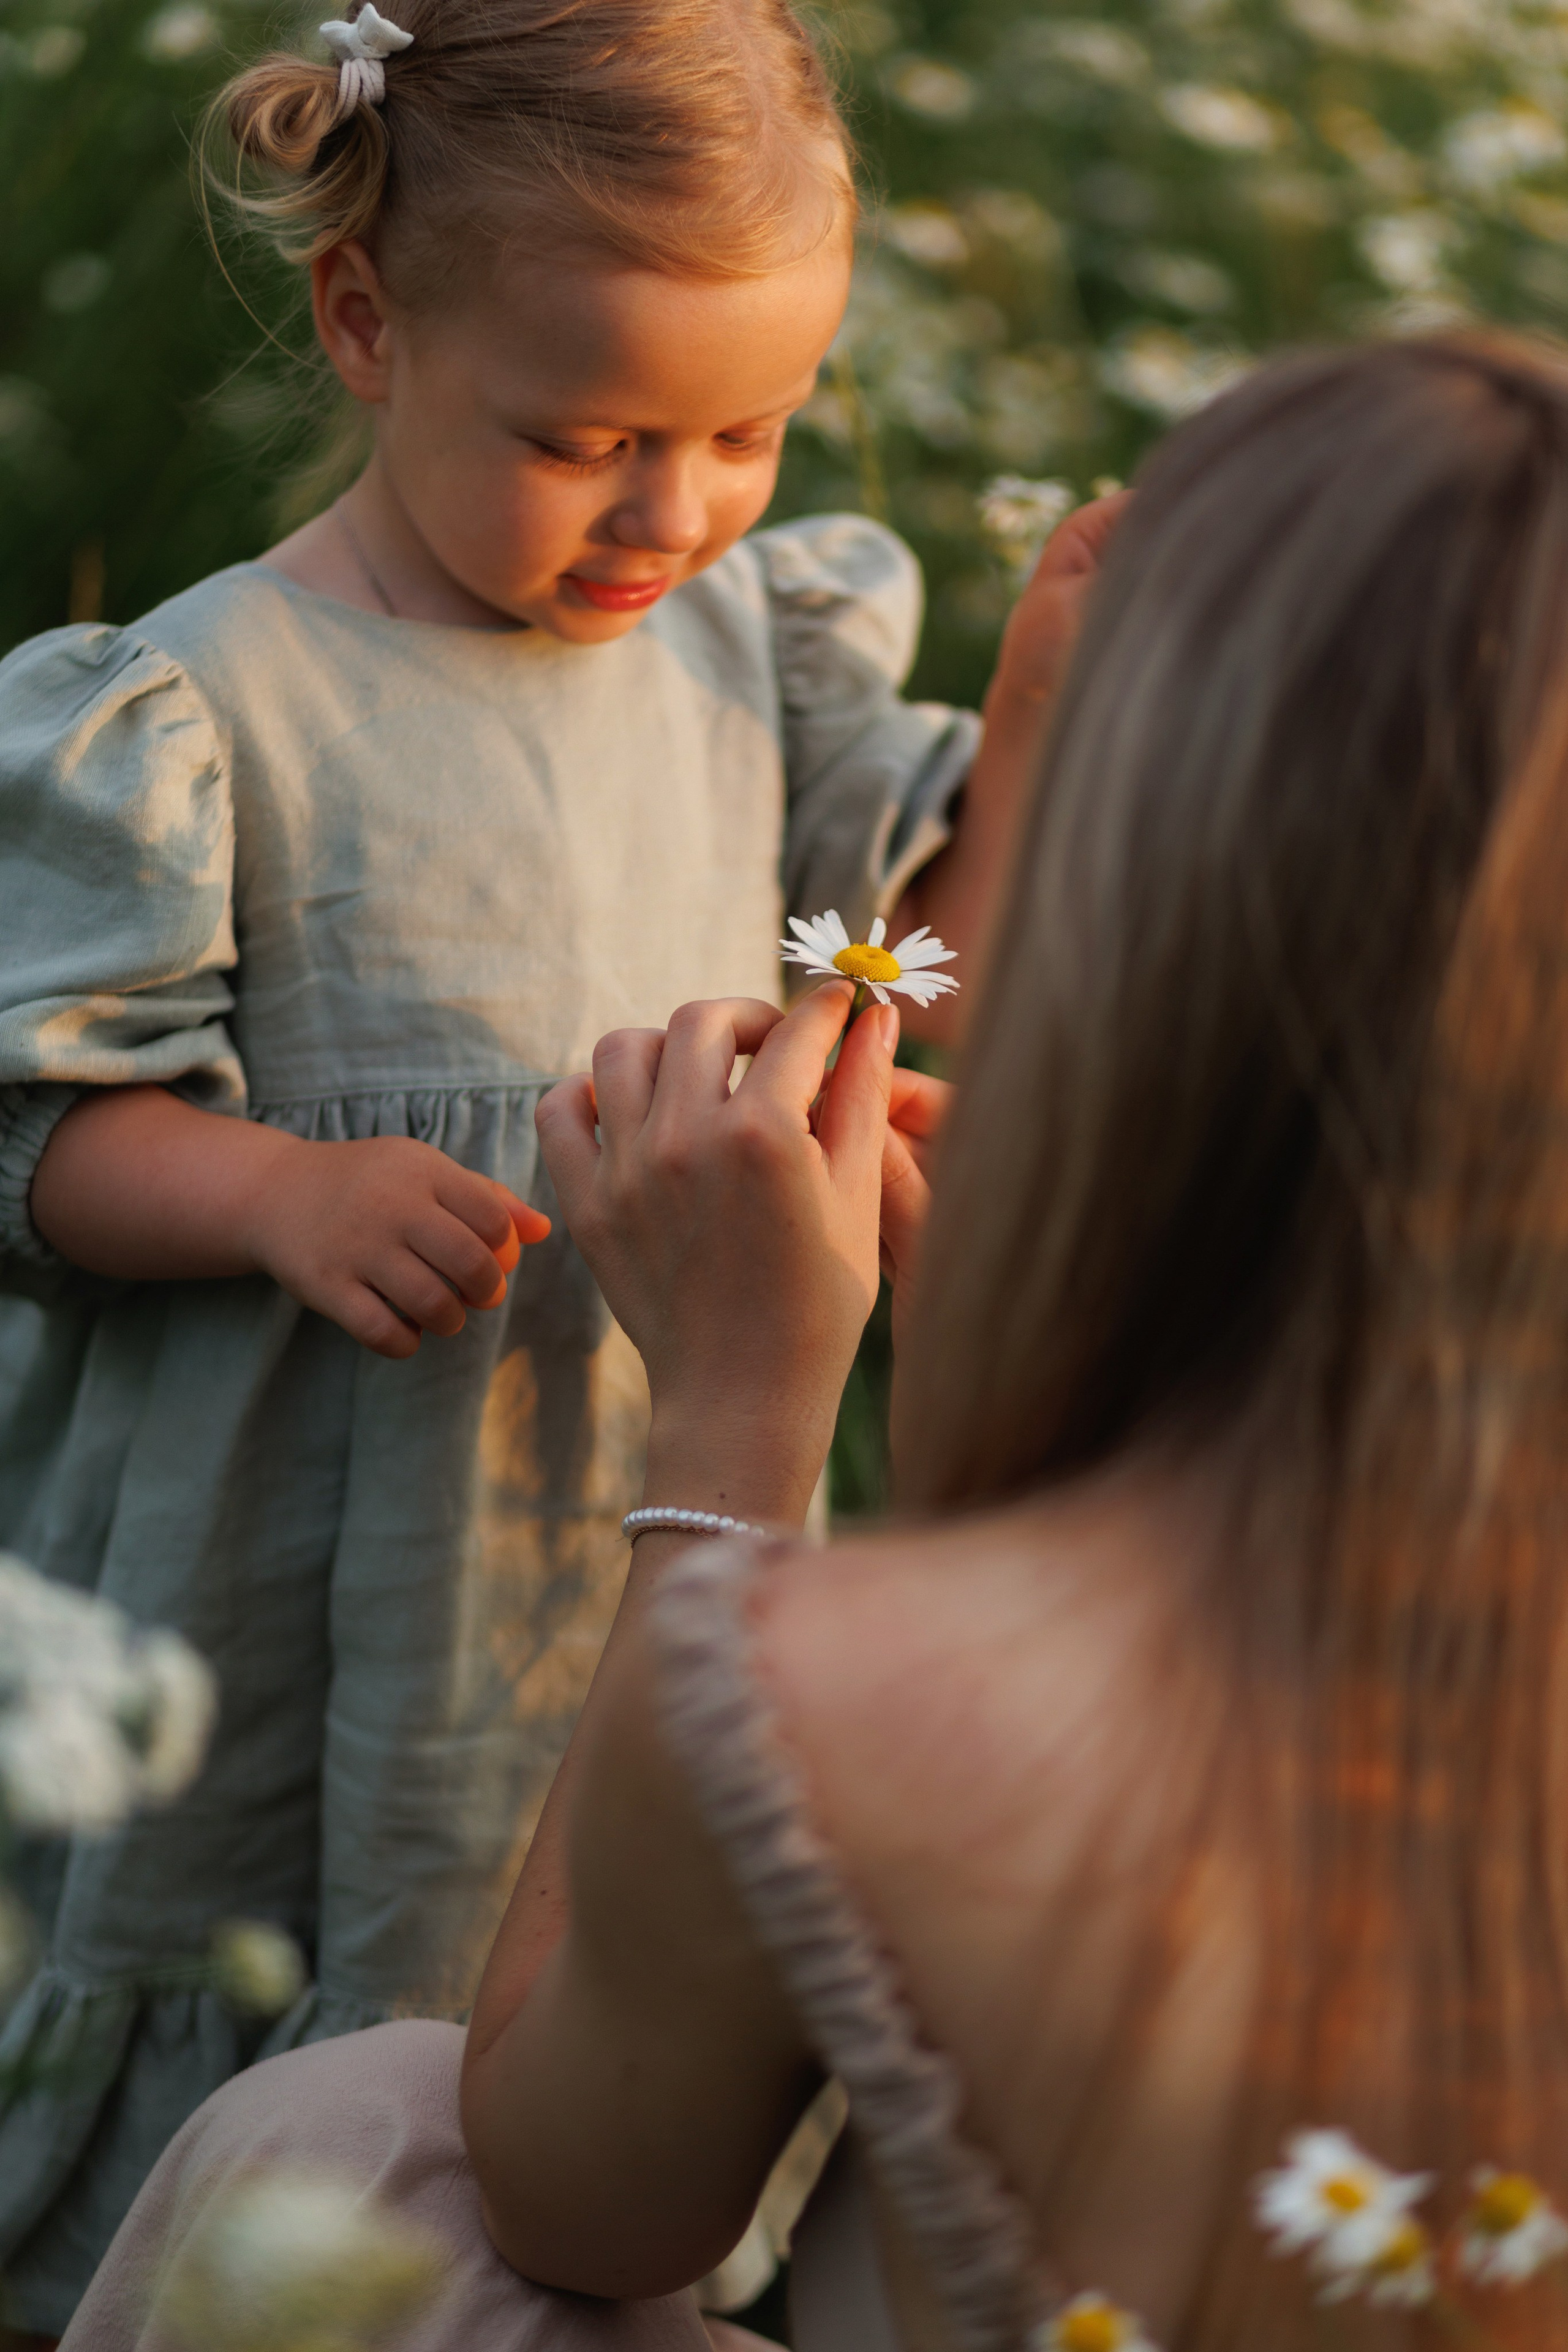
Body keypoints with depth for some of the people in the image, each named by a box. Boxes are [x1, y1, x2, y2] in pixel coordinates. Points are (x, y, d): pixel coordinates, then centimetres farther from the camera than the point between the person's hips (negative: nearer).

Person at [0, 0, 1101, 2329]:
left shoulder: (749, 640, 3)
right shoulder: (200, 711, -15)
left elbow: (939, 960, 11)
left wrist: (1050, 690, -3)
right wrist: (282, 1191, -31)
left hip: (665, 1547, 5)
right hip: (298, 1596, -5)